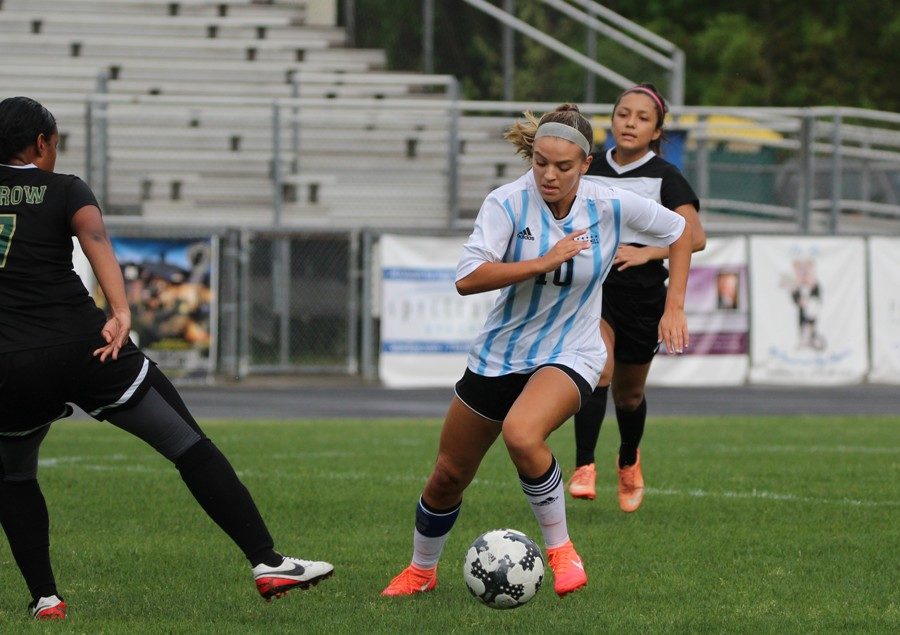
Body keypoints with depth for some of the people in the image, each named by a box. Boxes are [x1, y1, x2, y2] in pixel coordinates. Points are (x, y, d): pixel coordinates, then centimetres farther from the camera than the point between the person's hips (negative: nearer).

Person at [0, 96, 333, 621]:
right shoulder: (64, 191, 4)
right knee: (190, 446, 4)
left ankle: (45, 598, 15)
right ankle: (267, 562, -2)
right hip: (83, 349, -2)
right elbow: (96, 241, -14)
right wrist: (121, 312, -26)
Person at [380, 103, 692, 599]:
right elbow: (466, 278, -27)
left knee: (521, 434, -35)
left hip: (569, 356, -2)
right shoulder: (508, 203, -16)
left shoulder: (611, 206, -12)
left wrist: (674, 307, -2)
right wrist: (544, 262, -33)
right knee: (448, 477, 10)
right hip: (499, 353, 2)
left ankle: (559, 547, -15)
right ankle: (421, 570, 39)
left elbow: (677, 230, 6)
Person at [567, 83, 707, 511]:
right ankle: (583, 467, -28)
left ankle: (629, 461, 42)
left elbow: (695, 237, -14)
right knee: (598, 367, -26)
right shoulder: (590, 169, 4)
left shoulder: (664, 177, -5)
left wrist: (646, 253, -24)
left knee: (629, 392, 13)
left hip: (643, 294, -1)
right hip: (593, 285, 1)